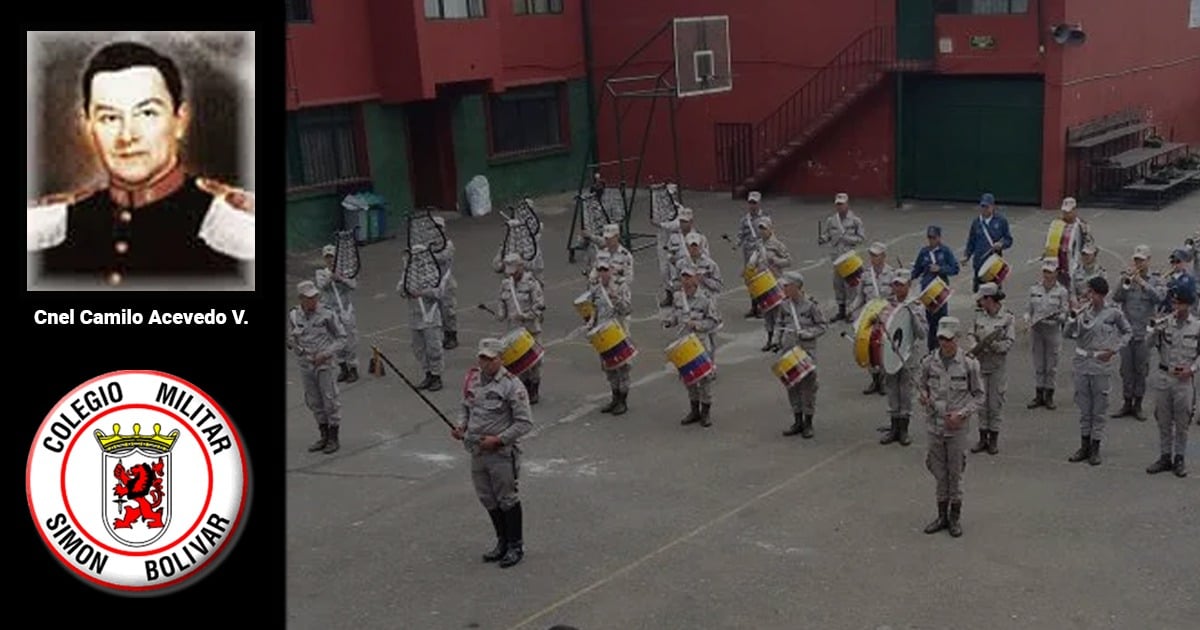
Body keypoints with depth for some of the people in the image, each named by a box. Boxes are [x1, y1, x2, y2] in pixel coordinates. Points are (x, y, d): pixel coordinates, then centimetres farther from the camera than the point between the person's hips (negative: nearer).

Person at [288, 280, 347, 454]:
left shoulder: (327, 315, -13)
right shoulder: (294, 316, -1)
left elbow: (341, 337, -5)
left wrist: (325, 354, -16)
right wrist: (291, 342, -8)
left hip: (324, 364, -4)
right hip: (305, 365, 4)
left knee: (330, 401, 1)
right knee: (314, 402, 13)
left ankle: (334, 438, 13)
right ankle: (324, 436, 26)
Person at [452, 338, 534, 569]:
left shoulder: (512, 386, -16)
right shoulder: (473, 379, 4)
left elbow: (525, 423, -15)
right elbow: (465, 407, 21)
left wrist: (498, 440, -20)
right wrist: (461, 426, 1)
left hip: (502, 453, -7)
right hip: (477, 452, 7)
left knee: (507, 500, 4)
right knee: (488, 500, 16)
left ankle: (516, 546, 19)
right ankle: (502, 542, 31)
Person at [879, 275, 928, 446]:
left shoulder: (916, 306, -4)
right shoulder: (886, 304, 3)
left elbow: (923, 333, -10)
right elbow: (877, 325, 9)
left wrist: (912, 314, -22)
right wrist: (878, 325, -14)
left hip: (908, 355, -2)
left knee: (906, 392, 4)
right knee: (891, 390, 9)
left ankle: (904, 430, 15)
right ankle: (894, 428, 20)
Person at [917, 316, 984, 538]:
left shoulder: (968, 364, -10)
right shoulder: (929, 362, -3)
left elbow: (978, 395, -2)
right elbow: (921, 384, 13)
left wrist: (962, 413, -15)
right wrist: (923, 396, -9)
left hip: (957, 428, -2)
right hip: (935, 426, 2)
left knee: (955, 473, 6)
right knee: (939, 473, 12)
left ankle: (955, 518, 21)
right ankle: (942, 516, 25)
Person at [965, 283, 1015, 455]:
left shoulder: (1008, 317, -8)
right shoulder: (980, 315, 6)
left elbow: (1010, 342, -11)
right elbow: (971, 334, 7)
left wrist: (993, 345, -26)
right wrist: (974, 345, -13)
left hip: (998, 364, -4)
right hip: (980, 362, 4)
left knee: (996, 402, 3)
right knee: (981, 401, 8)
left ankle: (994, 439, 14)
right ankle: (983, 437, 17)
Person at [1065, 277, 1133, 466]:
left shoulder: (1113, 313, -7)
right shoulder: (1083, 310, -1)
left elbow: (1128, 332, 6)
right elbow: (1068, 334, -5)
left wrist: (1114, 350, -5)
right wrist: (1073, 316, -18)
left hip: (1101, 366, -3)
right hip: (1082, 364, 3)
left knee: (1099, 409, 4)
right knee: (1084, 408, 11)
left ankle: (1095, 449, 12)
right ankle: (1084, 446, 21)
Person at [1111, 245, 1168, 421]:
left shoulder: (1156, 280, 2)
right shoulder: (1126, 278, 6)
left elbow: (1160, 297, -15)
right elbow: (1116, 298, -4)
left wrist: (1142, 283, -19)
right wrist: (1125, 282, -17)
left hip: (1145, 332, -2)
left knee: (1141, 369, 4)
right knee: (1126, 368, 6)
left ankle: (1138, 405, 13)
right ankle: (1127, 403, 16)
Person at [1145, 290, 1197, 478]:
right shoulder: (1165, 322, 0)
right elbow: (1153, 344, 3)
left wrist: (1192, 369, -10)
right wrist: (1156, 330, -11)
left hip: (1184, 378, -2)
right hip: (1164, 376, 2)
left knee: (1182, 423, 6)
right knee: (1163, 421, 10)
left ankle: (1180, 459, 18)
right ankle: (1165, 457, 21)